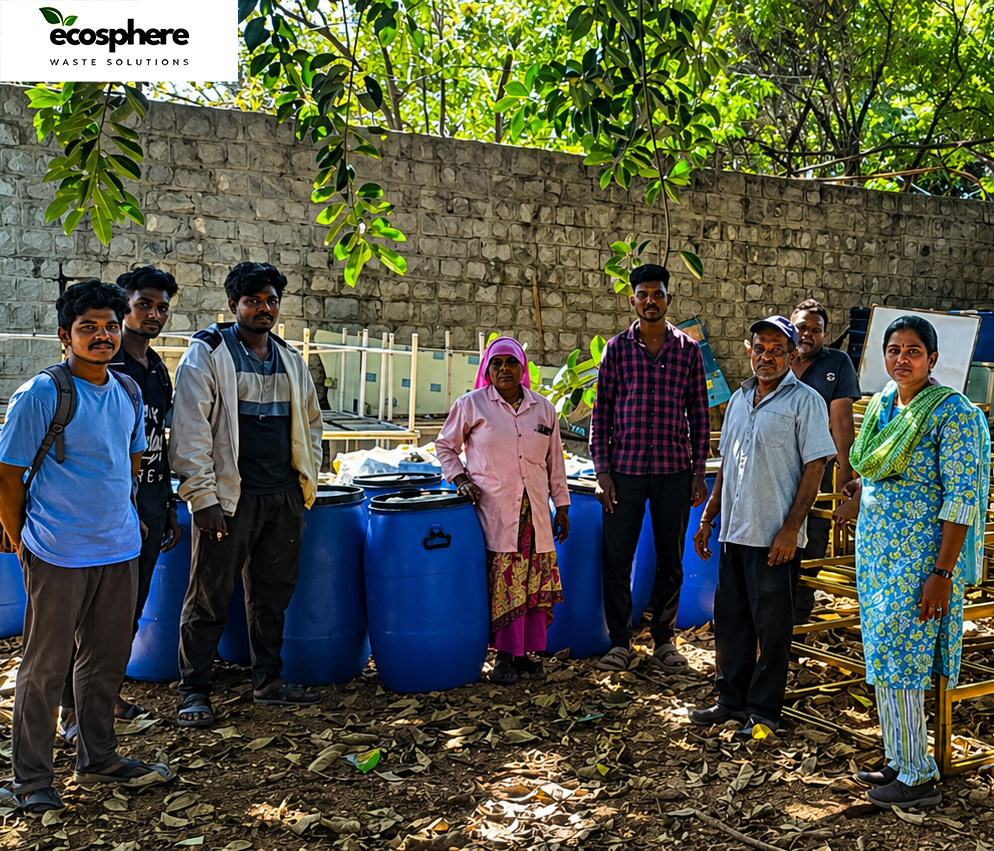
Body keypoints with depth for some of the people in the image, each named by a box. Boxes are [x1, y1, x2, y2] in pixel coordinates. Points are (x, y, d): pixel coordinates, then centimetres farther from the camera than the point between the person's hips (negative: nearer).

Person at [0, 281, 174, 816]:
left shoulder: (129, 394, 7)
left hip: (119, 550, 6)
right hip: (58, 556, -6)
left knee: (106, 661, 16)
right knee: (45, 668, 5)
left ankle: (98, 758, 32)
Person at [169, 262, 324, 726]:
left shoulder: (290, 359, 14)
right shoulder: (207, 353, -4)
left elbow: (310, 421, 24)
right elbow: (190, 430, -10)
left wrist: (306, 480, 15)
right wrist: (202, 496, -15)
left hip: (284, 497, 6)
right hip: (230, 497, -6)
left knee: (273, 592, 14)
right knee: (210, 597, 1)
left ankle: (269, 680, 27)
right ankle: (194, 691, 13)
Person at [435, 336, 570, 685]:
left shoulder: (543, 408, 12)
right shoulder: (471, 404, 2)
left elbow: (555, 460, 16)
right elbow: (445, 445, 11)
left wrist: (561, 506, 15)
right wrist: (459, 479, -4)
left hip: (534, 511, 4)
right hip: (491, 509, -3)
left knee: (537, 579, 3)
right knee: (501, 582, -7)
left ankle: (527, 651, 15)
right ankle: (504, 656, 4)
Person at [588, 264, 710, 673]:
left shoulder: (688, 350, 5)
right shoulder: (617, 348, 4)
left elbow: (699, 414, 7)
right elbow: (601, 412, 4)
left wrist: (699, 472, 2)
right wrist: (602, 470, -3)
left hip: (674, 470, 1)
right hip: (625, 468, 0)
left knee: (671, 560, 8)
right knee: (617, 558, 2)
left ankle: (663, 639, 23)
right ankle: (619, 642, 16)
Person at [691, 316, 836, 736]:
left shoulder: (805, 401, -6)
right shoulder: (740, 398, 13)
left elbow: (814, 468, -11)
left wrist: (791, 528, -16)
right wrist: (708, 517, 16)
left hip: (775, 536, -6)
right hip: (734, 530, 6)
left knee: (771, 626, 4)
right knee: (729, 618, 13)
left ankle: (764, 709, 16)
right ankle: (732, 699, 26)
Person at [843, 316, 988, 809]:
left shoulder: (952, 412, -13)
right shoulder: (882, 405, 9)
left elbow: (961, 498, -18)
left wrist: (942, 574, -21)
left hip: (919, 556, -8)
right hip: (875, 549, 8)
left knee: (898, 663, -5)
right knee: (882, 660, 12)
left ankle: (918, 778, 7)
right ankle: (899, 763, 25)